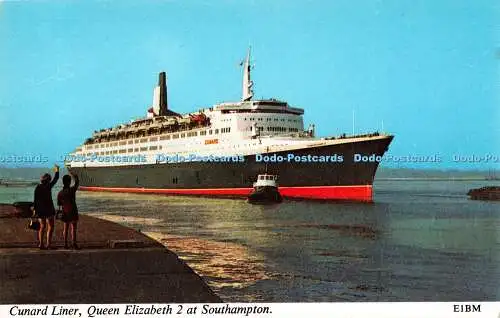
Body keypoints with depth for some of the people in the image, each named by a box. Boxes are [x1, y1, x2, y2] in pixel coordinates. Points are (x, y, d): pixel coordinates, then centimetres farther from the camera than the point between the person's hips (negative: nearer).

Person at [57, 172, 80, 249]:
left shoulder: (60, 193, -1)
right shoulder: (72, 190, -12)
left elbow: (59, 204, 6)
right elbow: (77, 182, 4)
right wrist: (73, 175, 17)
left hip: (65, 212, 4)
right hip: (72, 212, -4)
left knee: (65, 228, 13)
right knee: (73, 228, -2)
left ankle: (65, 244, 15)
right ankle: (73, 243, -10)